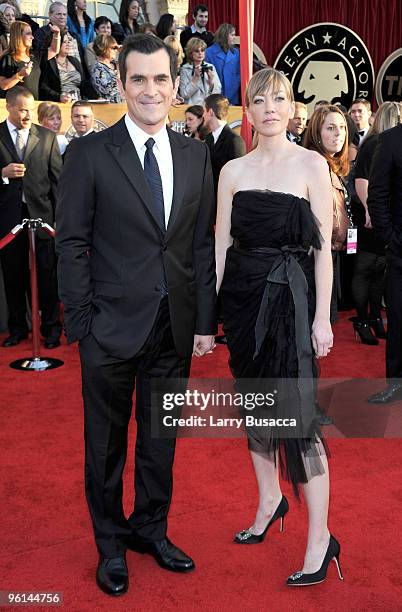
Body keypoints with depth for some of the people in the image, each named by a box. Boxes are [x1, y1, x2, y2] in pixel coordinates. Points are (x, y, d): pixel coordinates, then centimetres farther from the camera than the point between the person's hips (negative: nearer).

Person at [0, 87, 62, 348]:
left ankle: (51, 328, 16)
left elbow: (57, 178, 5)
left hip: (41, 214, 0)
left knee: (47, 276, 3)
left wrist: (60, 216, 0)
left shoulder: (47, 136, 6)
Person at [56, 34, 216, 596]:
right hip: (112, 327, -3)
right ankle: (111, 543, 33)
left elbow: (203, 245, 5)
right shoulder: (89, 154, -6)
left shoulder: (195, 155, 5)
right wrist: (81, 323, -10)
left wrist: (204, 322, 2)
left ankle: (152, 529, 38)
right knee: (107, 443, 13)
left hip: (175, 328, 4)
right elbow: (72, 243, -6)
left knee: (161, 436, 17)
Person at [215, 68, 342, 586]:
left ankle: (320, 537, 7)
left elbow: (324, 246, -5)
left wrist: (322, 316, -11)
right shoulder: (232, 170, 8)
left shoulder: (311, 165, -2)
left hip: (290, 295, -4)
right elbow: (221, 243, 8)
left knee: (296, 412, -7)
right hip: (242, 294, 5)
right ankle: (270, 501, 34)